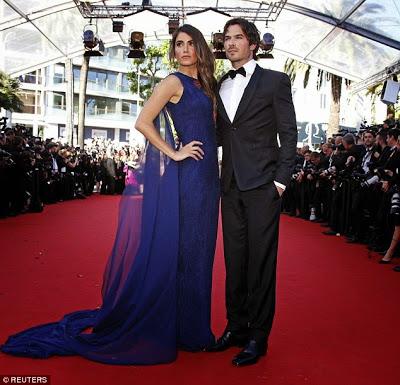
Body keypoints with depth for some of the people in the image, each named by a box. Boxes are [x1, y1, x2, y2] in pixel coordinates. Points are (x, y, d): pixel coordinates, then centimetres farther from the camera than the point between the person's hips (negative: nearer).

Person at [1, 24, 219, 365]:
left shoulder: (205, 85, 18)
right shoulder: (174, 82, -5)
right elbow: (143, 122, -14)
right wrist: (173, 153, -13)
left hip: (205, 174, 8)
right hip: (184, 175, -8)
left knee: (197, 249, 11)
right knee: (174, 248, -2)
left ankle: (191, 326, 24)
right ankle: (169, 328, 12)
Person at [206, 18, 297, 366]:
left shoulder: (275, 81, 3)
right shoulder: (220, 86, 17)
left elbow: (289, 134, -2)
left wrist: (281, 181, -9)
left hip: (262, 185, -5)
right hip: (231, 185, 5)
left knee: (260, 261, 0)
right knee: (234, 260, 10)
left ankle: (257, 336, 11)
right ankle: (236, 327, 22)